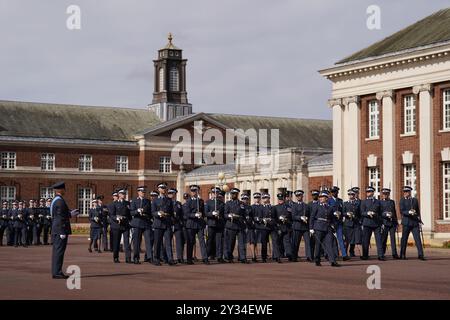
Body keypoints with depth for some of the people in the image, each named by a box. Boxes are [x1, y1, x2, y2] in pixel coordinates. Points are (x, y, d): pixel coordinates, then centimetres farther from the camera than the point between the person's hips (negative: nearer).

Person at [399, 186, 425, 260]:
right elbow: (402, 211, -8)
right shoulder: (402, 200, 3)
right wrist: (409, 212, -25)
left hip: (415, 223, 2)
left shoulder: (415, 200, 13)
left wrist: (419, 221, 12)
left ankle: (421, 255, -8)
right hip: (406, 222, -2)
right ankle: (402, 255, 13)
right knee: (404, 239, 3)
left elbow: (418, 211, 16)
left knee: (418, 238, -5)